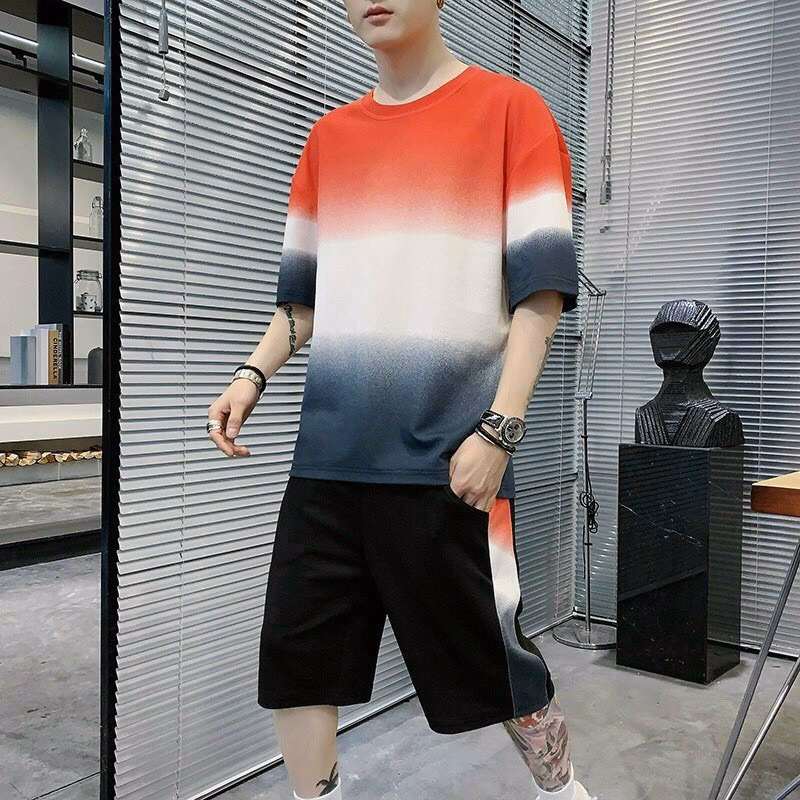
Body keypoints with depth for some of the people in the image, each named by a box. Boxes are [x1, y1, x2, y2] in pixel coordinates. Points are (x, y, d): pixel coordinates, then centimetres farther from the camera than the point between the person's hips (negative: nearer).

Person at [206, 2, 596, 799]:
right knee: (295, 650, 5)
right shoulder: (327, 136, 16)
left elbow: (541, 285, -5)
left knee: (487, 655, 8)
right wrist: (253, 374, 3)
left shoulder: (509, 106, 2)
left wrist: (498, 429, -14)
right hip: (329, 454, 5)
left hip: (448, 453, -4)